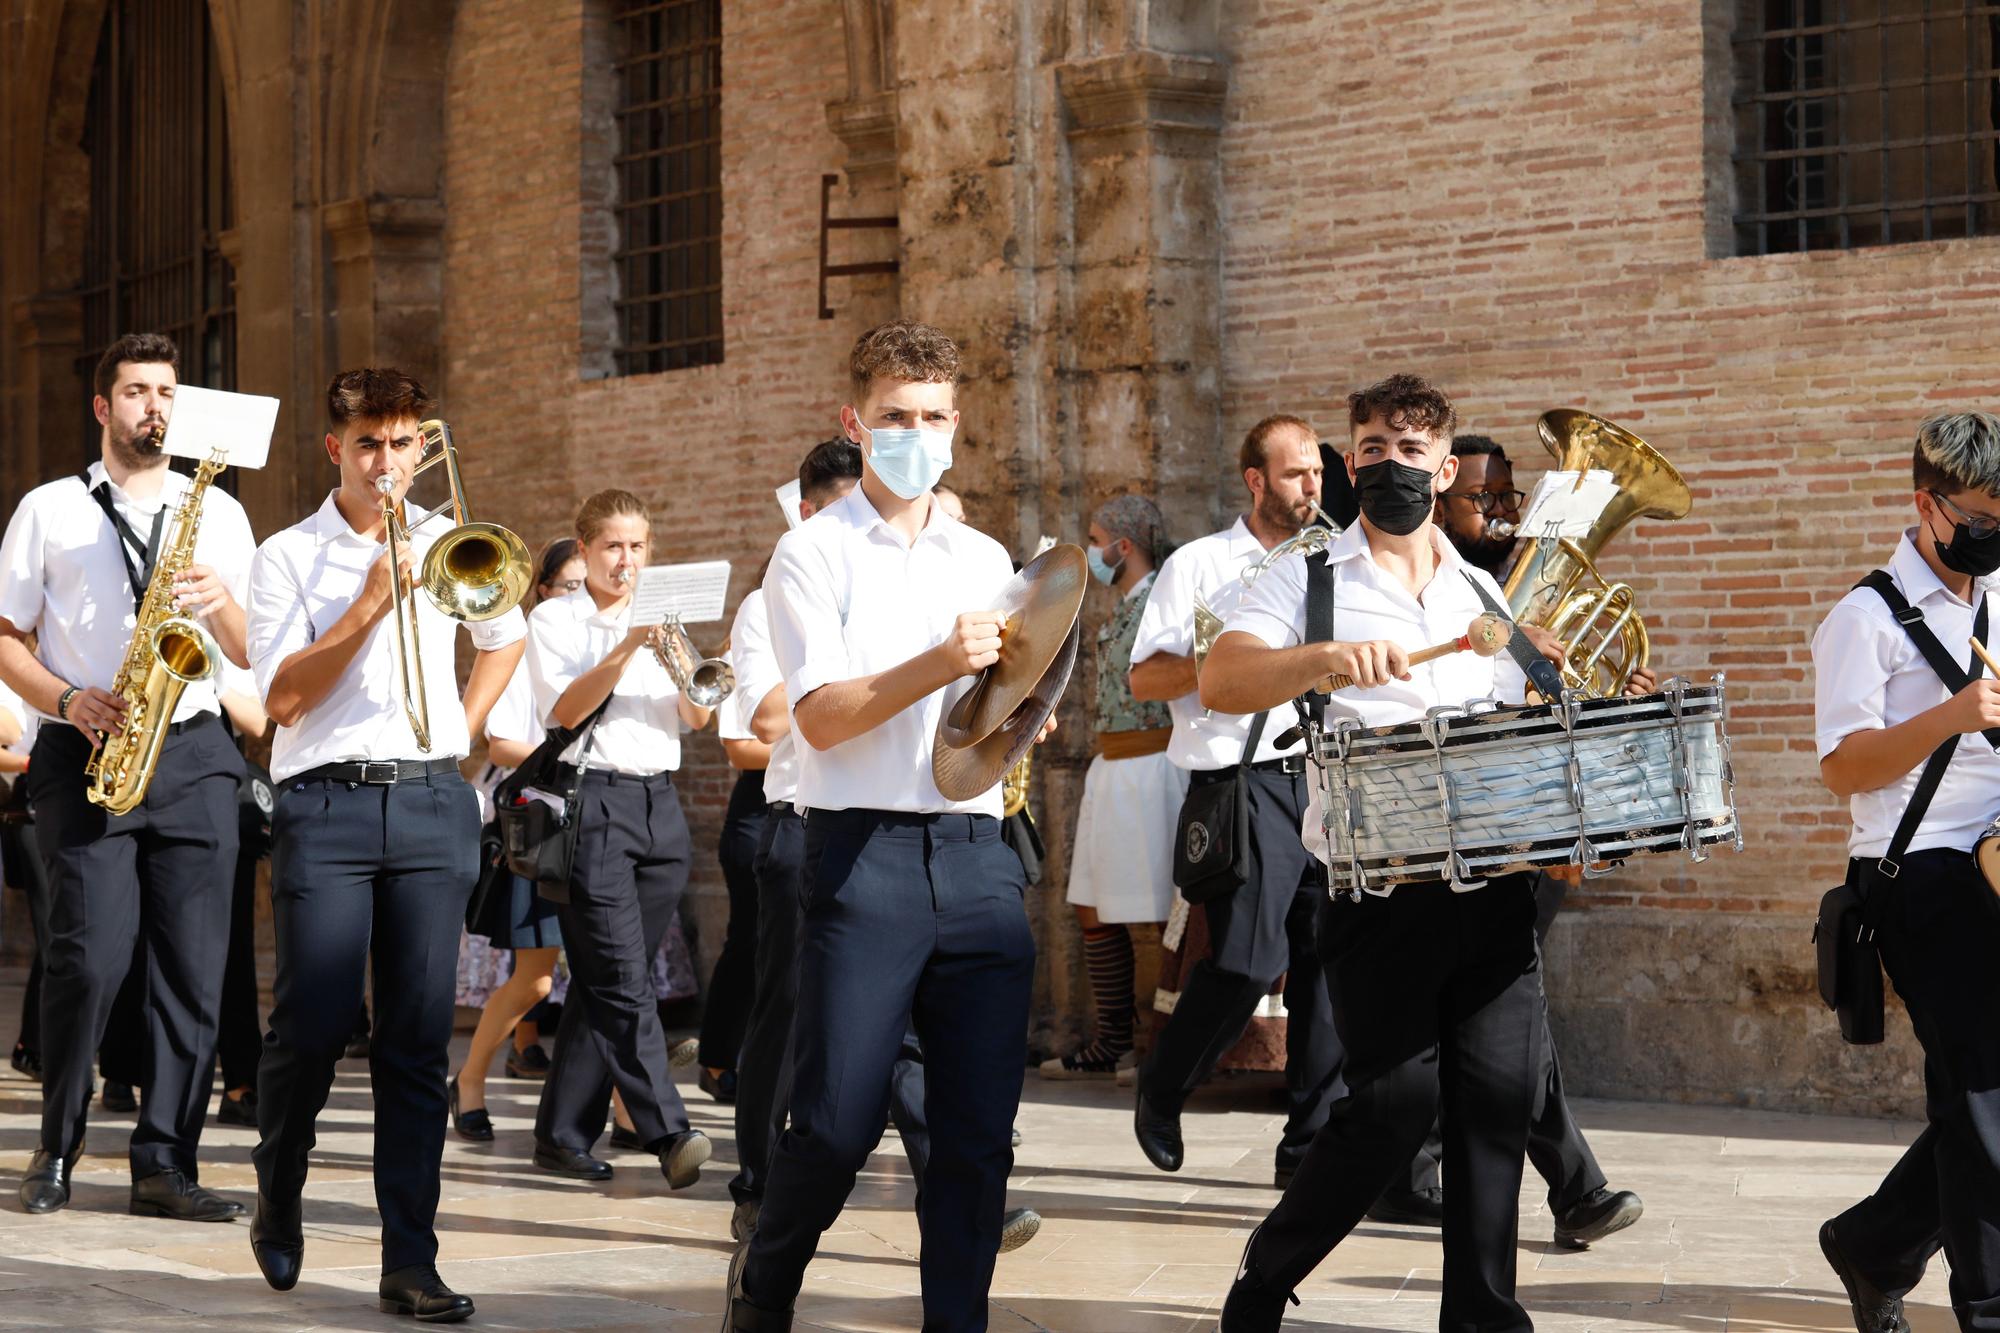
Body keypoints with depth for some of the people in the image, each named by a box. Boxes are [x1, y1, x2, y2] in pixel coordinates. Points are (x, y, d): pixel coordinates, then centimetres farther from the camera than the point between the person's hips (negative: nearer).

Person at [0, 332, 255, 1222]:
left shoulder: (218, 513, 16)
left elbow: (251, 657, 12)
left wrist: (223, 603, -9)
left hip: (193, 755, 2)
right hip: (84, 755, -2)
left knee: (193, 966, -3)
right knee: (90, 956, -12)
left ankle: (164, 1164, 2)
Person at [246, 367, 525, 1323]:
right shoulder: (288, 558, 3)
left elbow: (505, 637, 31)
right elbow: (284, 697, -7)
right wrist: (371, 603, -14)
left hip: (432, 804, 3)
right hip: (325, 805, -2)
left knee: (418, 1042, -1)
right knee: (311, 1028, -7)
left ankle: (410, 1261, 0)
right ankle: (277, 1200, 21)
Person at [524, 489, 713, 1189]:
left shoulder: (662, 618, 18)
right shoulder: (555, 619, 4)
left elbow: (698, 718, 8)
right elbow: (563, 710, -11)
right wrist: (626, 648, -21)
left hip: (660, 803, 5)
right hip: (594, 800, -5)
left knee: (601, 982, 6)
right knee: (622, 981, -13)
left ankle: (563, 1133, 13)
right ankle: (667, 1133, -20)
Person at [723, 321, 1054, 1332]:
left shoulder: (986, 560, 18)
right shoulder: (814, 554, 2)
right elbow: (822, 716, -9)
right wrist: (939, 664, -21)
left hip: (977, 856, 4)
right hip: (864, 853, -4)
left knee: (979, 1132, 1)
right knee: (837, 1123, -3)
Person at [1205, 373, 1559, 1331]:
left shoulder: (1487, 594, 19)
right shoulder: (1309, 579, 6)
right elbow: (1219, 683, -10)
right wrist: (1322, 657, -28)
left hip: (1495, 881, 4)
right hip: (1377, 880, -4)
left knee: (1498, 1092, -2)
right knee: (1397, 1093, -11)